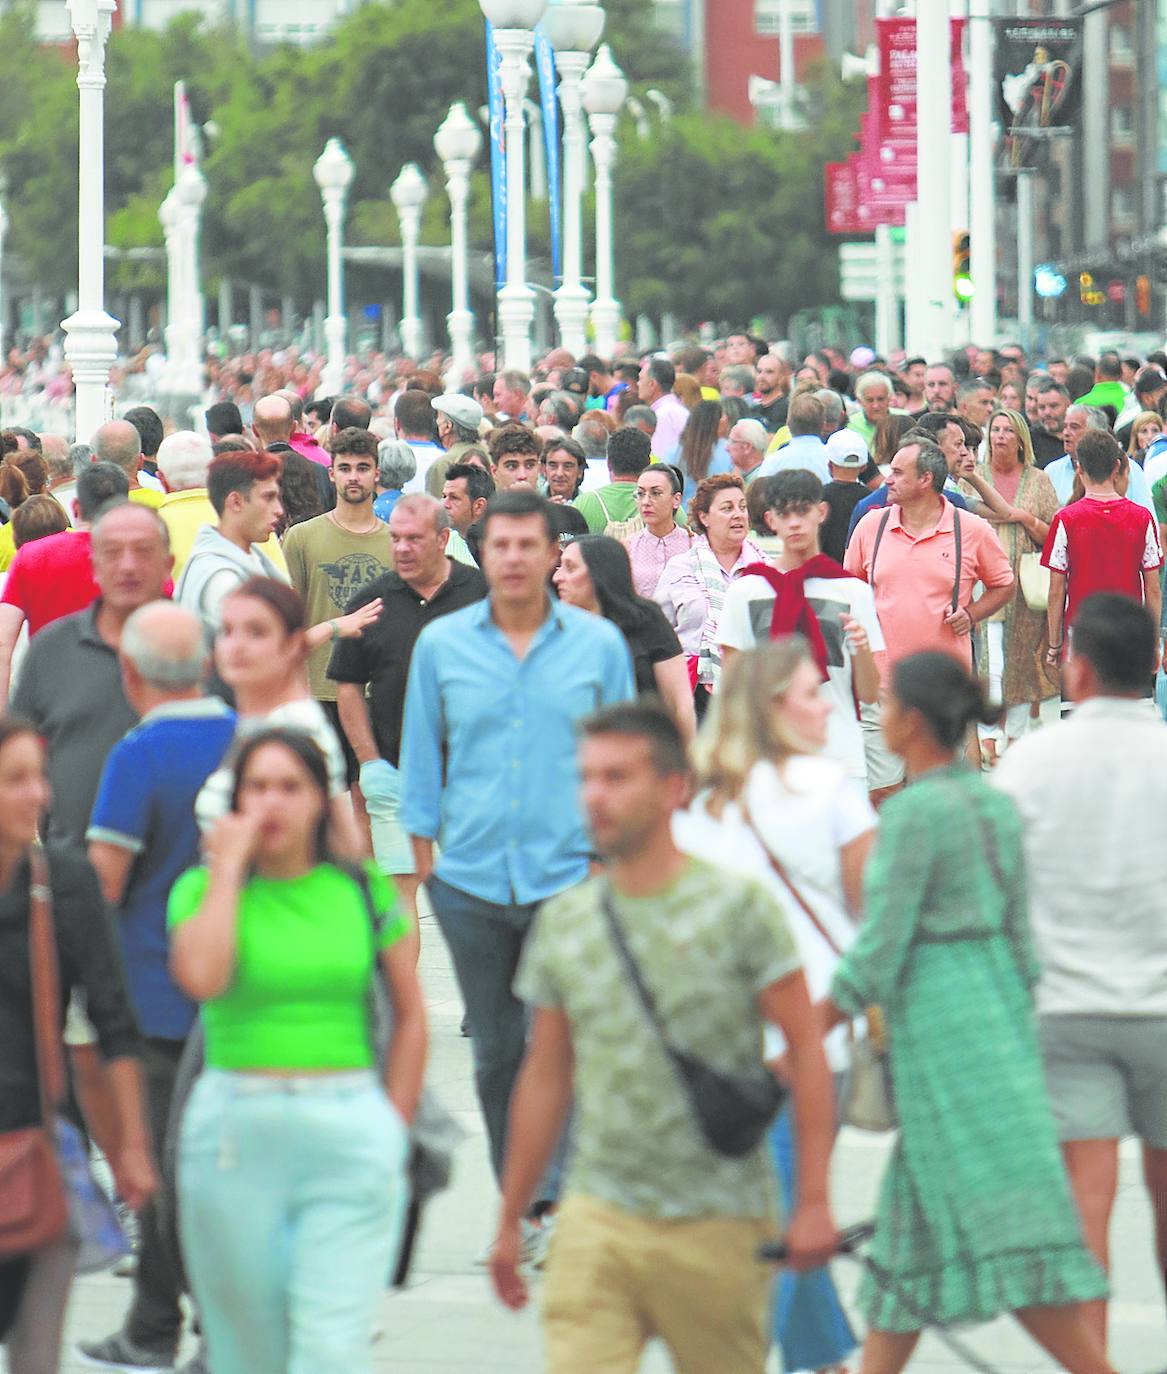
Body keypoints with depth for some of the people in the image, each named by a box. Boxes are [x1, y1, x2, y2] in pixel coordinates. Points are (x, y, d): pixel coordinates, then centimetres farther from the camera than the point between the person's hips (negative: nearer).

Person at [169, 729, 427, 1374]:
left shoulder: (362, 889, 7)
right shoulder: (202, 888, 4)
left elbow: (410, 1015, 13)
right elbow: (201, 977, -17)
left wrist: (393, 1129, 7)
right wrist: (228, 868, -8)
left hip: (349, 1132, 0)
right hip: (235, 1128, 0)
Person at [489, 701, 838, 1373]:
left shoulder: (737, 906, -4)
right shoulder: (565, 921, 7)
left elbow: (806, 1048, -4)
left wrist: (814, 1200, -9)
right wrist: (510, 1222, 17)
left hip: (718, 1223, -2)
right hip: (599, 1217, 3)